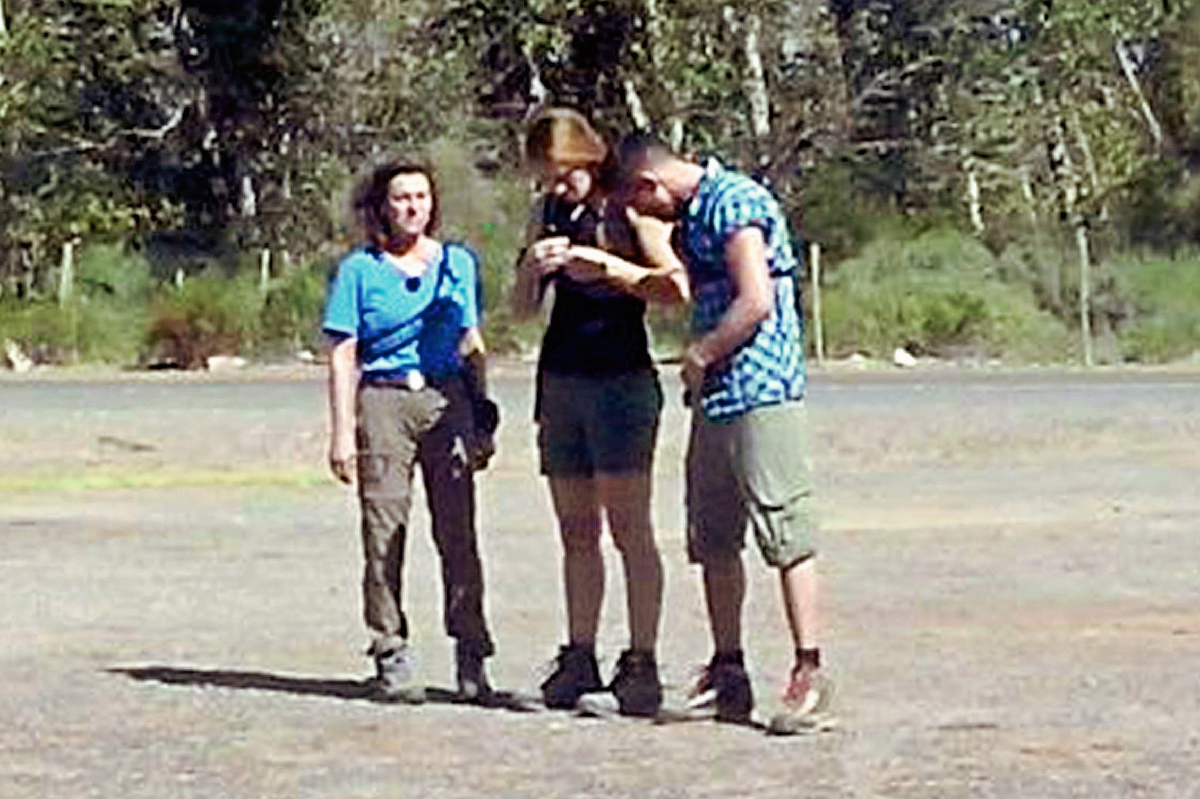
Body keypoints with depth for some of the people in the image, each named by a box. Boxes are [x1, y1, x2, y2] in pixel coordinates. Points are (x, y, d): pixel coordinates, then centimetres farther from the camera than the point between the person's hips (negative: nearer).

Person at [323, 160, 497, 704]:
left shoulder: (457, 263, 15)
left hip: (447, 400, 2)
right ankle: (391, 655, 3)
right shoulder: (360, 270, 5)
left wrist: (483, 420, 15)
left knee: (458, 532, -2)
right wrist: (342, 431, -5)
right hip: (382, 401, -2)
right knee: (385, 532, -3)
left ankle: (471, 659, 2)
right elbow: (343, 356, 2)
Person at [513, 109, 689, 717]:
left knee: (628, 527, -7)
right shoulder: (550, 213, 14)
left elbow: (676, 288, -13)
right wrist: (533, 267, -6)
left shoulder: (627, 210, -4)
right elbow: (522, 308, 14)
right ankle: (579, 657, 14)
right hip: (560, 381, 6)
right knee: (576, 532, 9)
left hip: (621, 377, -6)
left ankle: (642, 662, -6)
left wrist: (609, 267, -21)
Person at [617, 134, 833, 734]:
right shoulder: (691, 216, 18)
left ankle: (809, 671, -5)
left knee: (784, 537, -8)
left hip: (761, 395, -10)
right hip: (713, 401, 10)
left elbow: (756, 303, -19)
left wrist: (699, 357, -8)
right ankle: (728, 673, 17)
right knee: (712, 542, 11)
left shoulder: (734, 203, -12)